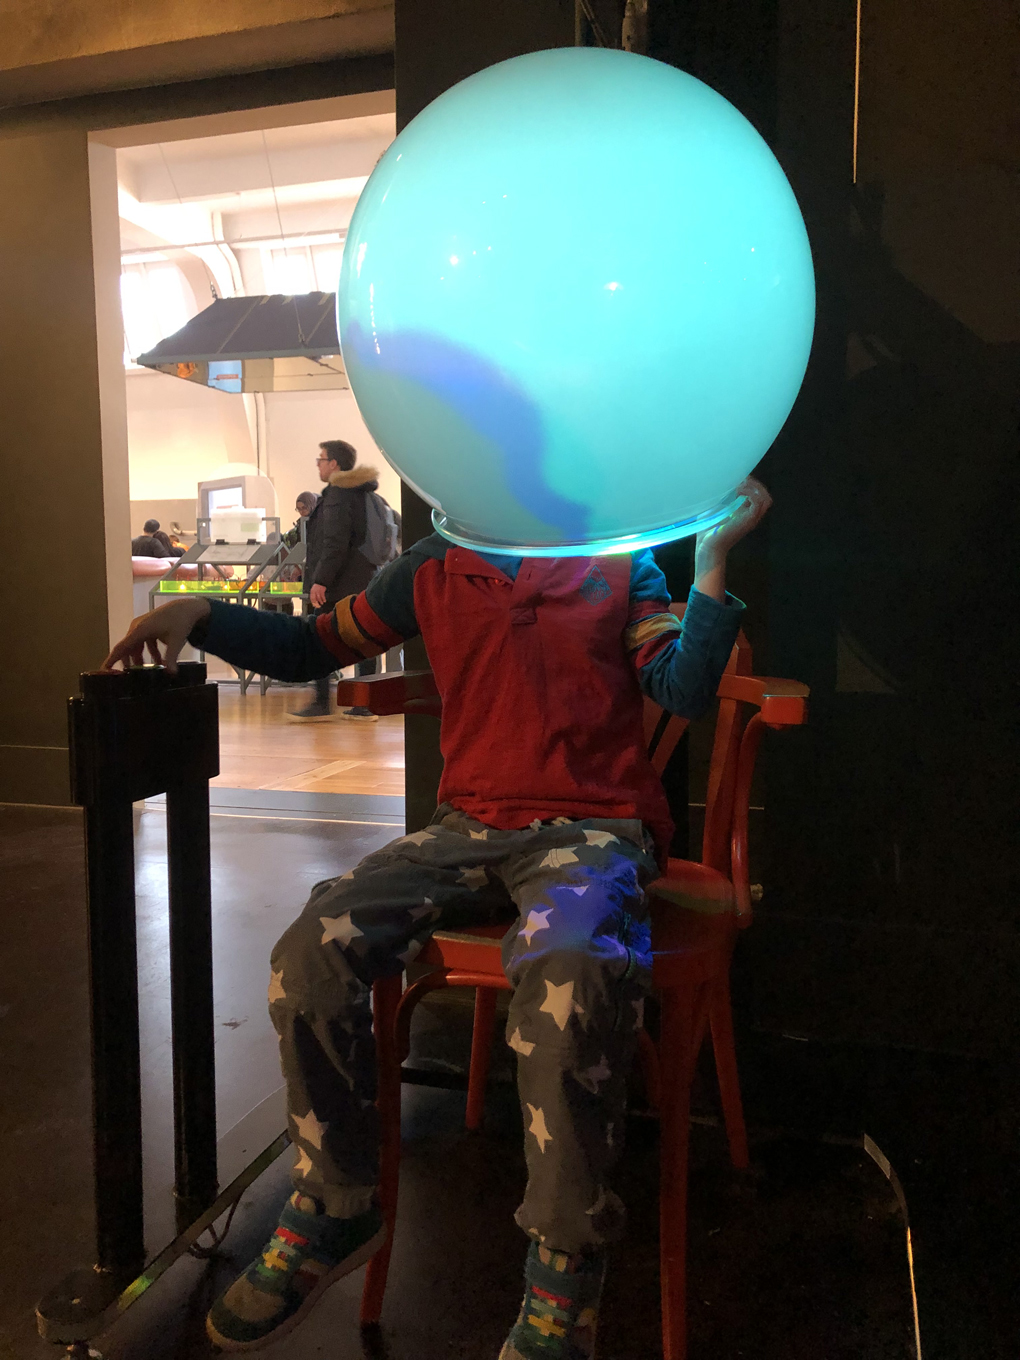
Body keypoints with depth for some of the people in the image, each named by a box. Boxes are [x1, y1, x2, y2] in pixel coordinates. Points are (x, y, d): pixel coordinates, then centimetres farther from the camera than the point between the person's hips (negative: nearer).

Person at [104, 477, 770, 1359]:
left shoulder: (621, 565, 10)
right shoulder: (436, 569, 16)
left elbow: (685, 693, -2)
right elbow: (308, 649, 20)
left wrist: (712, 560, -8)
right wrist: (201, 614, 6)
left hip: (590, 829, -3)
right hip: (469, 825, 4)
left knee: (570, 971, -36)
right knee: (312, 953, -19)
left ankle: (564, 1276, -13)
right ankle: (334, 1209, 6)